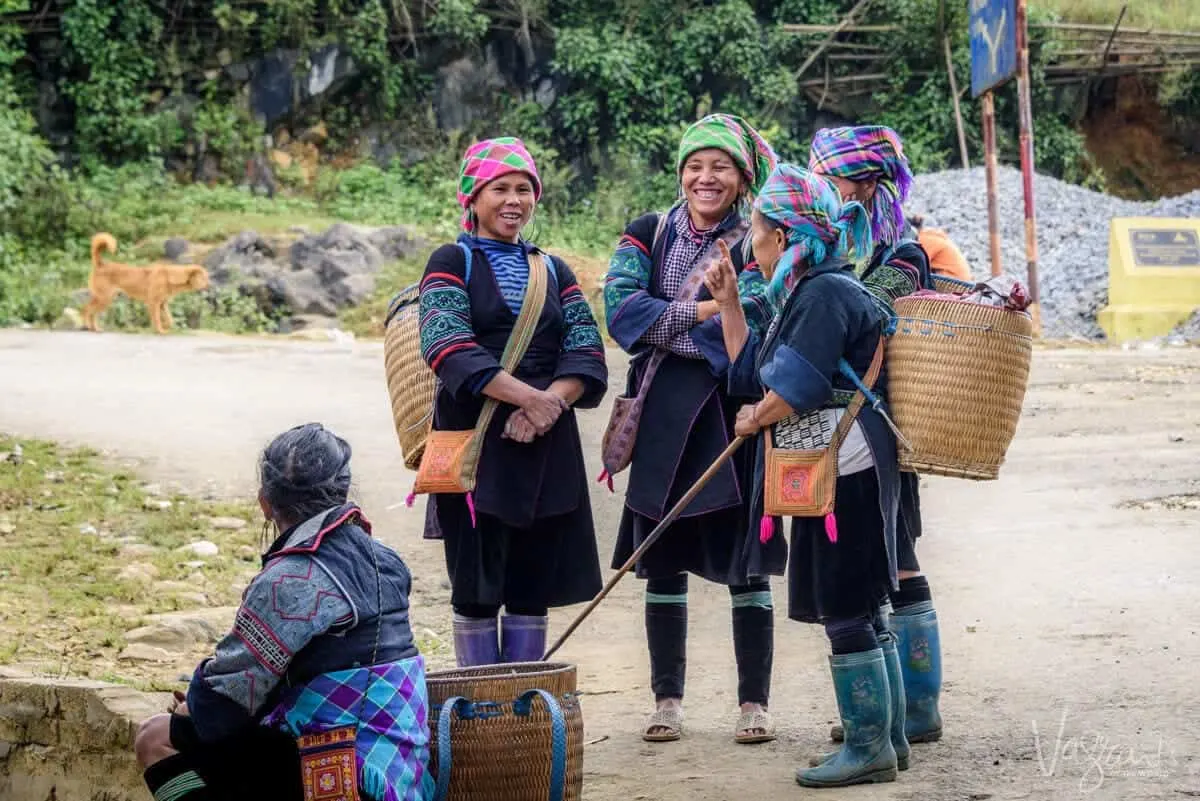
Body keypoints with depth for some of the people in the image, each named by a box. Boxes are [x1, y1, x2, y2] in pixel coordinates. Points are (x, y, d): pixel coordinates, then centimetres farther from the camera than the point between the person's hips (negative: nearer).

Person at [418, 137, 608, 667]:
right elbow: (447, 344, -14)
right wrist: (528, 396, -20)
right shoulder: (452, 262, 2)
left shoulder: (553, 271, 17)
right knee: (476, 585, -2)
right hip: (475, 440, -4)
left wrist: (550, 404, -14)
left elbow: (586, 351, 5)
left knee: (534, 584, 4)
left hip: (548, 444, 4)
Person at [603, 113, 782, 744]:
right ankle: (666, 700, 13)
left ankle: (754, 703, 5)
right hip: (661, 421, 2)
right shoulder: (647, 235, 10)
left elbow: (748, 327, -15)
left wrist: (663, 324, -13)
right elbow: (620, 309, -7)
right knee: (663, 566, 5)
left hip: (733, 416, -2)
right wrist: (705, 313, -12)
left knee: (746, 566, -1)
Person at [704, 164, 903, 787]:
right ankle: (886, 737, 22)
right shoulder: (804, 294, 17)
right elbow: (751, 373, 24)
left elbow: (794, 388, -22)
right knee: (861, 611, 15)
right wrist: (729, 303, 20)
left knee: (846, 613, -6)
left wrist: (753, 420, -3)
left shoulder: (825, 293, -16)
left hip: (846, 472, -11)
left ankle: (869, 750, -1)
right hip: (831, 471, 11)